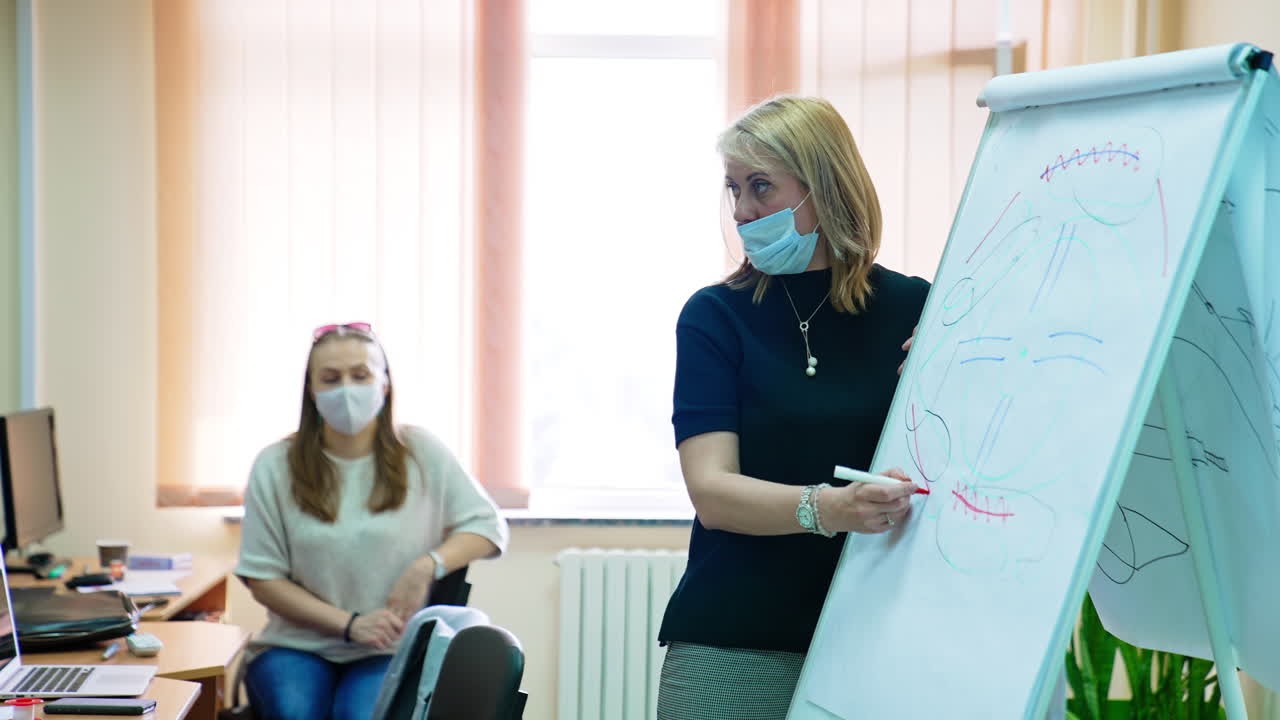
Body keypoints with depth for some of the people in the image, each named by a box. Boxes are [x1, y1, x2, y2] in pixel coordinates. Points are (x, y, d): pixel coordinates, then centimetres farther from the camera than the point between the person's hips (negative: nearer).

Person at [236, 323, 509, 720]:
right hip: (296, 646, 1)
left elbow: (488, 527, 7)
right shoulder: (275, 467, 1)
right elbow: (262, 578, 1)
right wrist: (350, 624, -10)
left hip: (391, 651, -1)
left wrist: (427, 566, -12)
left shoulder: (422, 453, 1)